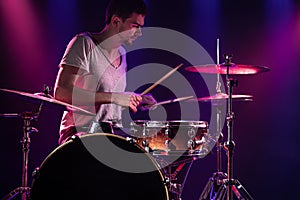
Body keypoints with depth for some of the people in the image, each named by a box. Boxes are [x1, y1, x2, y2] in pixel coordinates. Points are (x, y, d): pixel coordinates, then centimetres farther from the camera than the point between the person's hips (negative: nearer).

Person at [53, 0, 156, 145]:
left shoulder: (121, 53, 16)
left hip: (113, 133, 8)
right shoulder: (85, 43, -9)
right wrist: (113, 97, -24)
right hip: (80, 132, -8)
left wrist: (135, 100, 9)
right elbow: (61, 93, -21)